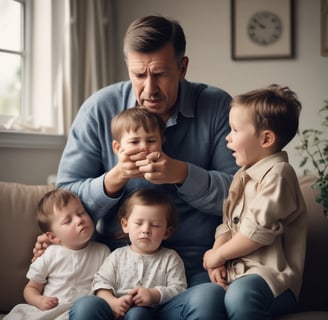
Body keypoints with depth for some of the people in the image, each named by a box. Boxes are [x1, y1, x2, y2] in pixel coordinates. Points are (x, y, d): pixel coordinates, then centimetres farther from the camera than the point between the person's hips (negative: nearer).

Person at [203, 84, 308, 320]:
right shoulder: (243, 175, 18)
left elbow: (260, 230, -18)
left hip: (272, 274, -8)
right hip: (235, 272, 8)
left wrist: (219, 254, -8)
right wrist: (216, 258, -1)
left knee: (240, 295, -36)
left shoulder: (277, 173, -9)